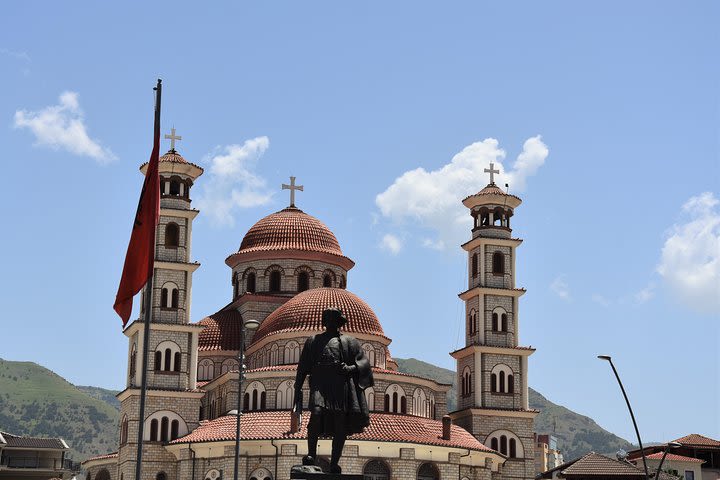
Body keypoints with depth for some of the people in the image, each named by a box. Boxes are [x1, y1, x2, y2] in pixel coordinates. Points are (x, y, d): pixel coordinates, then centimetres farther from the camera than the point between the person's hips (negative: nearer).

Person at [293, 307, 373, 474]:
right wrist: (298, 390, 10)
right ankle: (311, 454, -16)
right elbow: (302, 368, 18)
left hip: (341, 386, 0)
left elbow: (363, 363, 9)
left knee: (340, 425, -5)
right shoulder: (313, 341, 21)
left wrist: (350, 369, -11)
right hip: (320, 384, 0)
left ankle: (334, 463, 0)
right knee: (316, 413, -25)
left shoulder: (349, 341, 17)